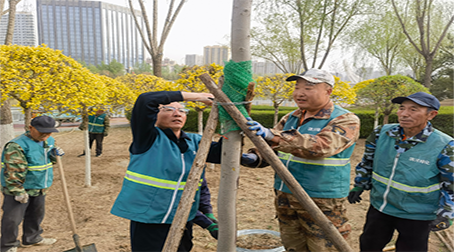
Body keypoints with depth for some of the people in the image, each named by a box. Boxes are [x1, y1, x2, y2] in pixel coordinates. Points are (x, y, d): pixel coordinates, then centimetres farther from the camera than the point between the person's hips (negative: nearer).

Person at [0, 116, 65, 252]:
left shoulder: (49, 141, 3)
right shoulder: (17, 146, -22)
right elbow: (12, 172, -24)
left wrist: (55, 155, -5)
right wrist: (18, 192, -24)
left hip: (39, 188, 8)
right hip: (19, 190, -7)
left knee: (36, 215, 22)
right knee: (12, 219, 3)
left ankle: (31, 238, 42)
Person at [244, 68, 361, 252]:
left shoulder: (345, 120, -11)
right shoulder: (290, 118, 9)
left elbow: (321, 147, -30)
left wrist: (273, 136, -39)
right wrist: (255, 157, -14)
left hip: (322, 204, -6)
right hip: (284, 200, 6)